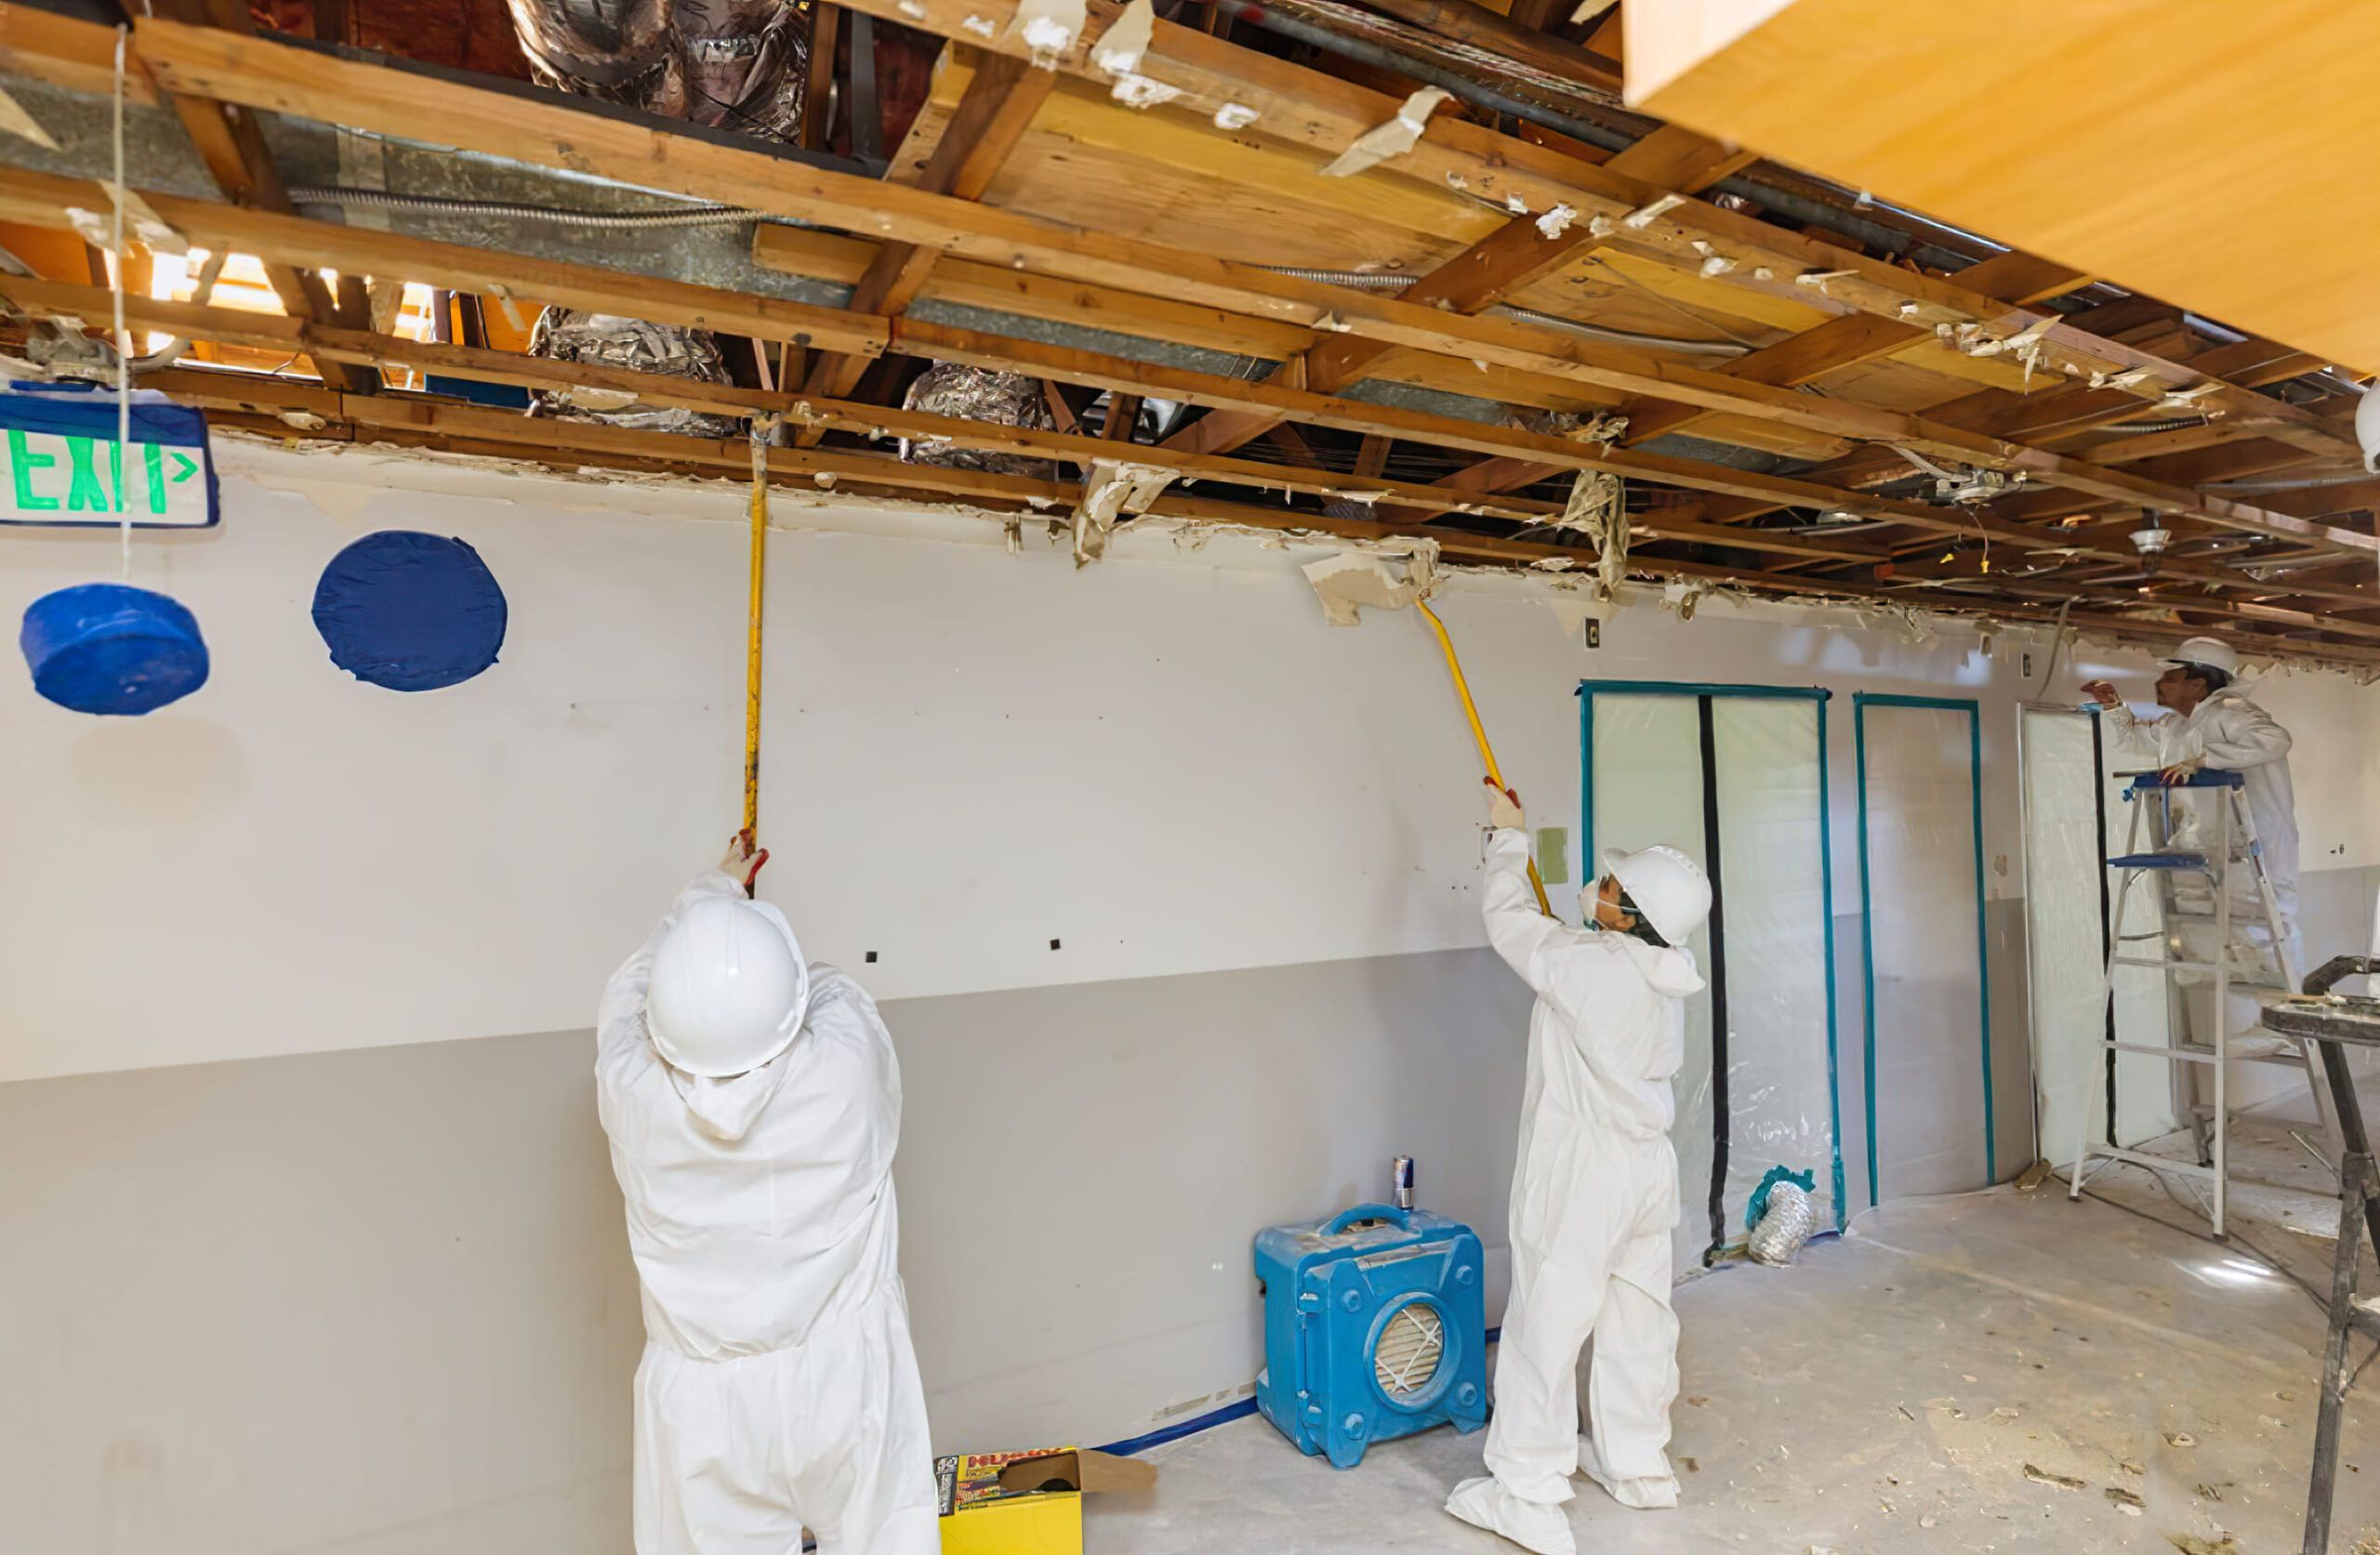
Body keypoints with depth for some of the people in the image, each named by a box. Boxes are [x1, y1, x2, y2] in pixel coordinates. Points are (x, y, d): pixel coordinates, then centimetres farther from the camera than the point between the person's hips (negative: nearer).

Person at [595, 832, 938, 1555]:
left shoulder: (632, 1093, -21)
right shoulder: (848, 1068, -24)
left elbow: (632, 991, 2)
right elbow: (834, 989, 1)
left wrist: (711, 893, 16)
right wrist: (751, 934, 19)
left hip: (702, 1398, 1)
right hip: (844, 1384, -1)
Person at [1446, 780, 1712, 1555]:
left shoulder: (1591, 964, -23)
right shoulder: (1662, 969, 0)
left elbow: (1511, 923, -9)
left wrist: (1508, 837, 4)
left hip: (1581, 1174, -8)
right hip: (1648, 1167, 9)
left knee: (1547, 1322, 3)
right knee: (1639, 1316, 20)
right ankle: (1638, 1465, 37)